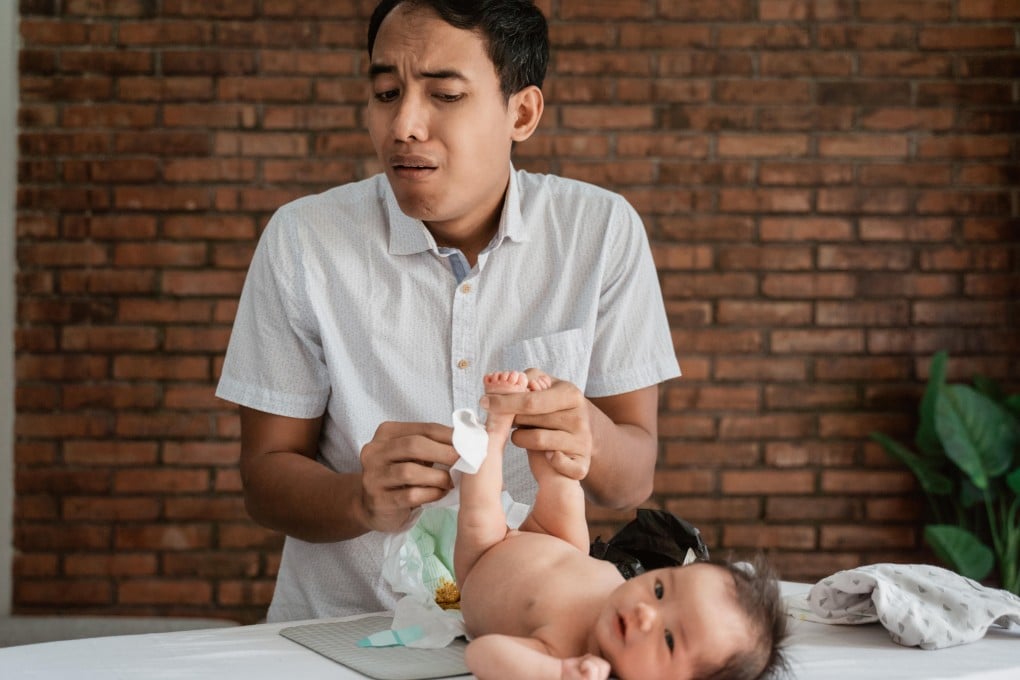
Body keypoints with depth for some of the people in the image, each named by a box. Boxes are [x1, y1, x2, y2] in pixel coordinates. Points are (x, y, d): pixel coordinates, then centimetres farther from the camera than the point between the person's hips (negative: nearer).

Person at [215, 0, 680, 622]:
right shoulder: (302, 239, -5)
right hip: (345, 620, 0)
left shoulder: (602, 230, -3)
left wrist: (588, 438, -24)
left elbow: (634, 481, -2)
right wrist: (363, 500, -23)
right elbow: (265, 477, -2)